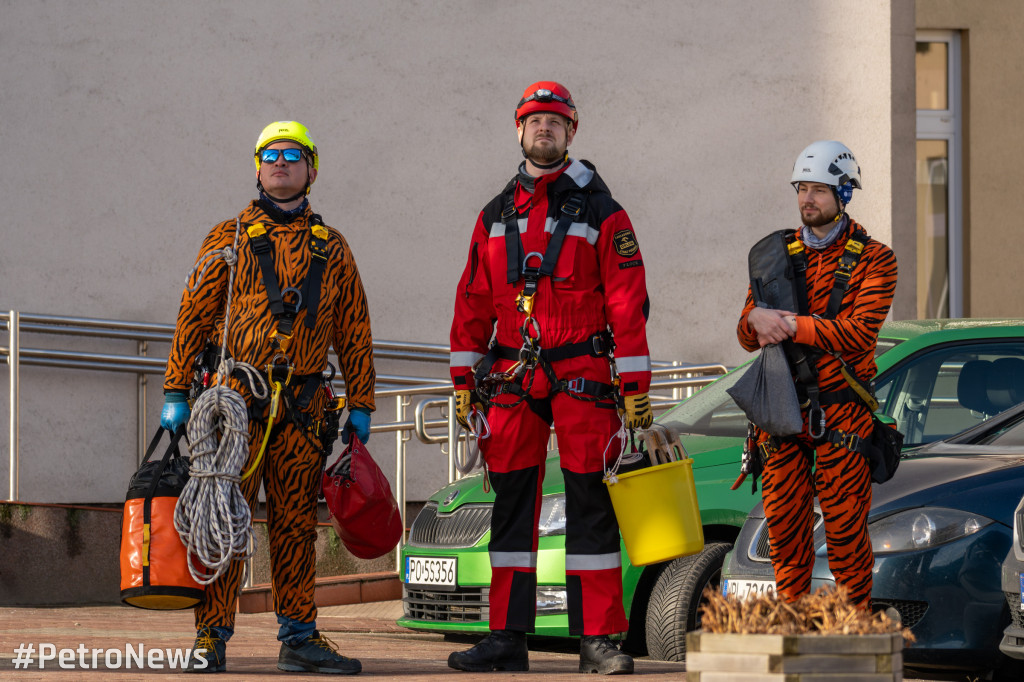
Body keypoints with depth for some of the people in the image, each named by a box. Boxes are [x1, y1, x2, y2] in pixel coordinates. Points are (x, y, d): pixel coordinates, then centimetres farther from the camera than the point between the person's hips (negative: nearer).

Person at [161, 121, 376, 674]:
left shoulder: (331, 249, 15)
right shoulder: (230, 237, 8)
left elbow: (354, 332, 14)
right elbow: (193, 315, 4)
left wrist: (359, 405, 8)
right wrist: (176, 393, -3)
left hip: (303, 407, 2)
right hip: (236, 399, -2)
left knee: (296, 524, 4)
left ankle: (299, 639, 9)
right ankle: (211, 639, -5)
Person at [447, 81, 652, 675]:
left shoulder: (601, 212, 2)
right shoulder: (496, 215, 14)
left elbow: (629, 303, -3)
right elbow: (473, 303, 14)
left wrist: (635, 389, -9)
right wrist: (465, 381, 7)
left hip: (583, 375, -4)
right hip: (512, 378, 4)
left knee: (591, 504, -3)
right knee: (512, 505, 4)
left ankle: (598, 640, -1)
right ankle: (508, 638, 7)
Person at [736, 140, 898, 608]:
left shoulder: (873, 258, 1)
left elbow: (860, 332, -14)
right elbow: (746, 336, 10)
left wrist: (791, 325, -19)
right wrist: (757, 317, -14)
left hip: (841, 410, -4)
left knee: (845, 524, -4)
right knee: (783, 518, 3)